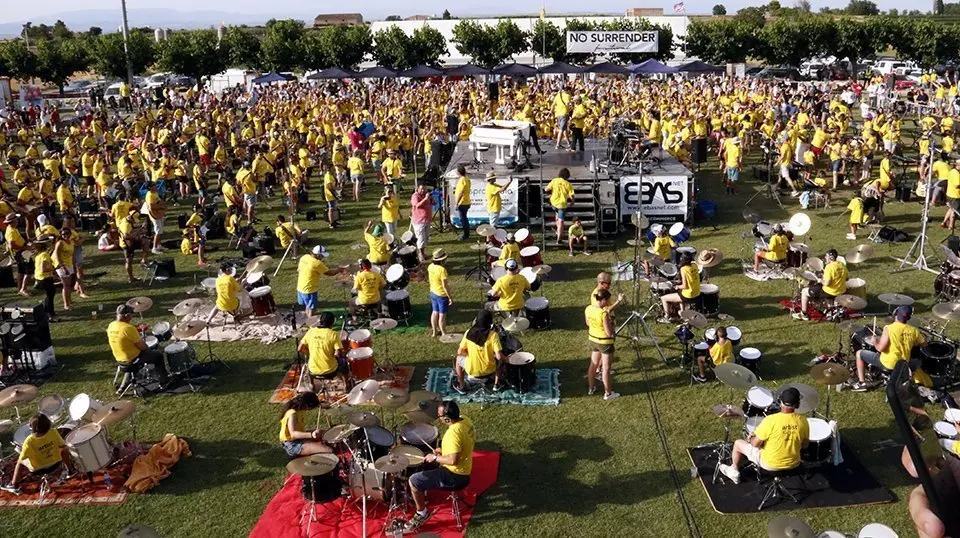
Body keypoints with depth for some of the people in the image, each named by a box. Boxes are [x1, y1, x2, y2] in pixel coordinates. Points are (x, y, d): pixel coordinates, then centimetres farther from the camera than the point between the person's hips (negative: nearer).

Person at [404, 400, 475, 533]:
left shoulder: (453, 433, -31)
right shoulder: (465, 420, -3)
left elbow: (453, 460, -34)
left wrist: (435, 458, -18)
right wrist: (444, 450, 9)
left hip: (455, 476, -10)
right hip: (464, 469, 10)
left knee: (414, 480, -6)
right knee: (426, 465, 28)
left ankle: (422, 513, 11)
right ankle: (422, 496, 42)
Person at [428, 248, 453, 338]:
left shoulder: (430, 266, -5)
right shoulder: (442, 269, -28)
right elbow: (445, 285, -26)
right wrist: (450, 297, -18)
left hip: (433, 293, 7)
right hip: (442, 295, -7)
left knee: (435, 312, 20)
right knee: (442, 315, 5)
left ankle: (434, 332, 34)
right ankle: (444, 334, 18)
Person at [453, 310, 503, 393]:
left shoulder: (469, 332, -10)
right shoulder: (493, 335, -18)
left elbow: (460, 352, -5)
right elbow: (499, 356, -21)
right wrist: (505, 359, 1)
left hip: (472, 370, 1)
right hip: (488, 370, 0)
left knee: (458, 359, 32)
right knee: (498, 361, 32)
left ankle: (461, 387, 34)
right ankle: (496, 385, 33)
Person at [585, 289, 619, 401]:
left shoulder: (588, 309, -8)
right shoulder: (604, 314, -29)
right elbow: (609, 333, -25)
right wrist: (610, 321, -9)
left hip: (592, 339, 7)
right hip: (605, 342, -7)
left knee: (593, 364, 24)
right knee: (606, 369, 7)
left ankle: (591, 388, 39)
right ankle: (608, 393, 20)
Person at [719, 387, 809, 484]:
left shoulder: (771, 420, -28)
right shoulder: (803, 421, -14)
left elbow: (756, 443, -18)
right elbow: (805, 445, 1)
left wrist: (751, 439, 4)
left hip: (770, 464, -4)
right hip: (793, 464, 4)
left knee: (738, 443, 18)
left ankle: (734, 472, 37)